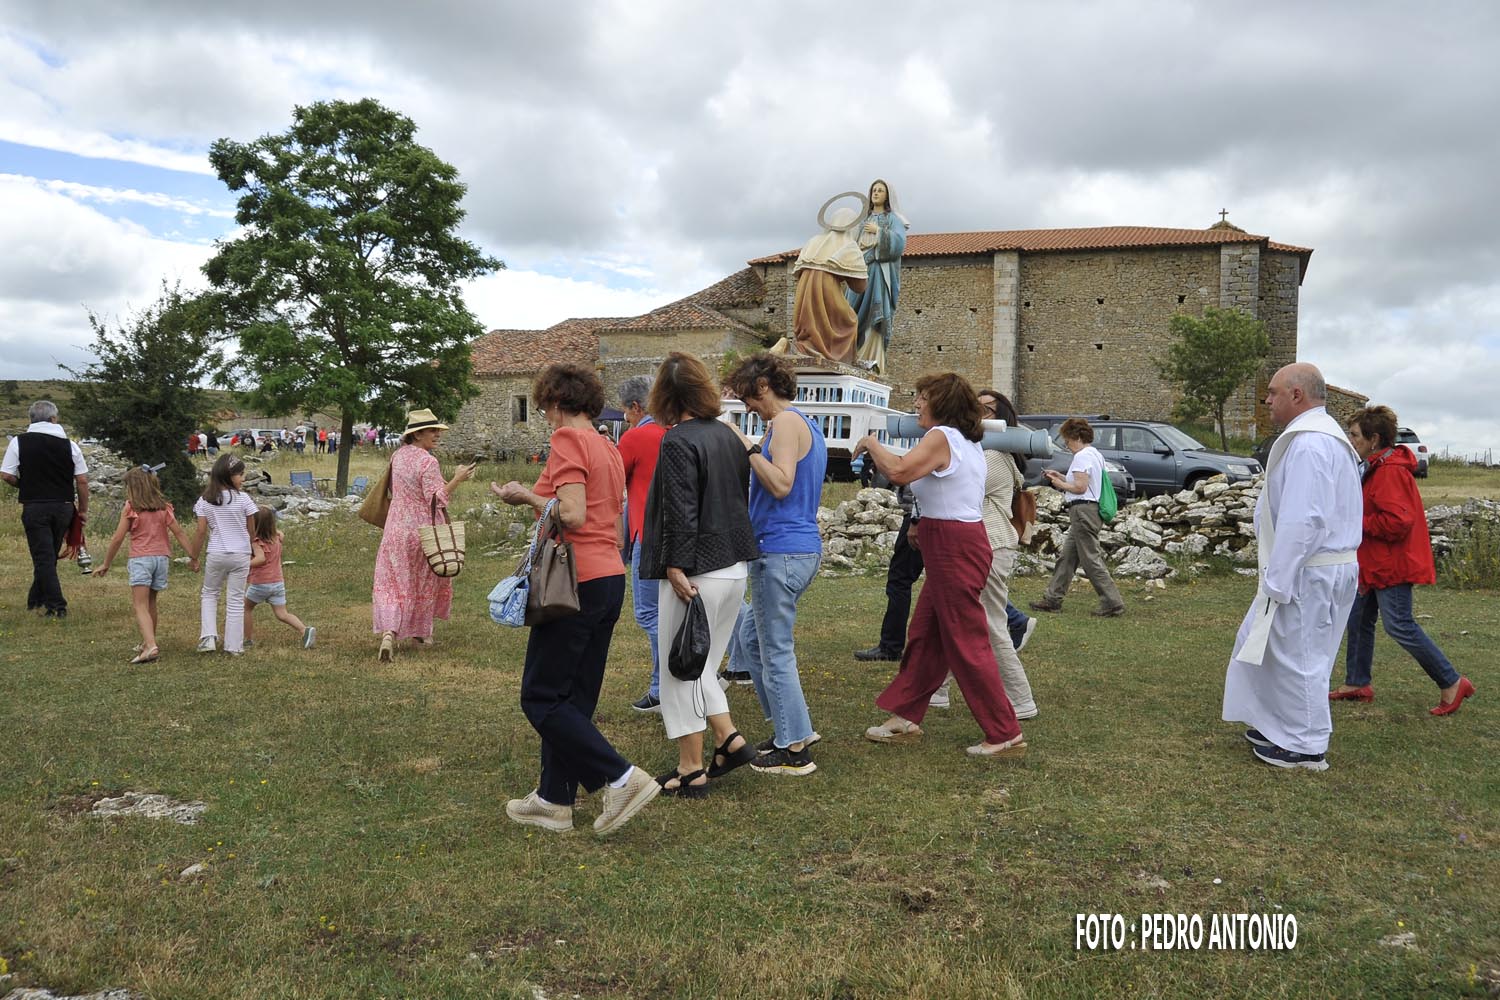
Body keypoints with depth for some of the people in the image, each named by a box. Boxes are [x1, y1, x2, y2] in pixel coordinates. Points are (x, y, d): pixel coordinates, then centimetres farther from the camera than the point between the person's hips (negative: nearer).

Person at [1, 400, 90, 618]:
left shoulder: (19, 442, -2)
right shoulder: (69, 445, 2)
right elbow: (82, 480, 1)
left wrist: (24, 486, 16)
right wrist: (83, 510, 11)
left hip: (34, 507, -2)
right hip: (63, 507, 2)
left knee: (43, 558, 1)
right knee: (49, 556, 16)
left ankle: (57, 606, -5)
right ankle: (35, 600, 27)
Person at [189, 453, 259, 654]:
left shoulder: (205, 500, -2)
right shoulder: (242, 498, -8)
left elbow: (201, 532, -2)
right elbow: (252, 530, -1)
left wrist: (194, 557, 7)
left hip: (216, 555, 2)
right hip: (240, 555, -1)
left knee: (209, 593, 21)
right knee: (236, 600, 7)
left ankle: (208, 636, 7)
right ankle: (234, 646, 11)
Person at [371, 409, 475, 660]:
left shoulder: (398, 455, 5)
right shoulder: (428, 462, -17)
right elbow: (436, 499, -19)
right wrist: (457, 480, -15)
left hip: (396, 528, 5)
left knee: (392, 582, 3)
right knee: (424, 582, 13)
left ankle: (389, 631, -17)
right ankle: (421, 633, 26)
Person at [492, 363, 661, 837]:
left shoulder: (568, 439, -11)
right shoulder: (609, 448, 15)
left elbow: (572, 515, -21)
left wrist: (526, 496, -7)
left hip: (577, 583, -9)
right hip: (611, 579, 9)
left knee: (542, 698, -1)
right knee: (573, 699, 14)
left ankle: (622, 778, -6)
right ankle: (554, 799, 22)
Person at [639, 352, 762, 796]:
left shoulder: (678, 440, -13)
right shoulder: (727, 434, 11)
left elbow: (680, 512, -19)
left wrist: (677, 567, -19)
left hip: (697, 573, -8)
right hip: (736, 567, 8)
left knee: (681, 671, 4)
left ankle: (691, 771, 11)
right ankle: (730, 739, 18)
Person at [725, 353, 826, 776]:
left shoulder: (786, 422, -13)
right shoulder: (807, 425, 18)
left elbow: (781, 484, -24)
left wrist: (749, 447, -17)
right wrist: (751, 449, 16)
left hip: (781, 551, -11)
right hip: (804, 547, 11)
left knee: (776, 652, -3)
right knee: (751, 637, 20)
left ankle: (795, 750, 5)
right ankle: (792, 725, 25)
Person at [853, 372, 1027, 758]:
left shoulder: (941, 437, -15)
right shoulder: (968, 442, 16)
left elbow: (900, 471, -28)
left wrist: (872, 443, -13)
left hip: (953, 548, -10)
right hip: (963, 541, 10)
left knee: (966, 644, -3)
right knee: (924, 634, 16)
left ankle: (1006, 735, 4)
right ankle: (905, 717, 25)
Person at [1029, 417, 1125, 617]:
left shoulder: (1082, 456, -14)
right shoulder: (1096, 454, 17)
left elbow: (1080, 487, -20)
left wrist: (1060, 484, -5)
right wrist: (1062, 477, 16)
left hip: (1083, 509, -11)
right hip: (1092, 509, 11)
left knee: (1091, 559, -7)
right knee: (1067, 557, 14)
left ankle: (1113, 604, -5)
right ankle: (1052, 599, 20)